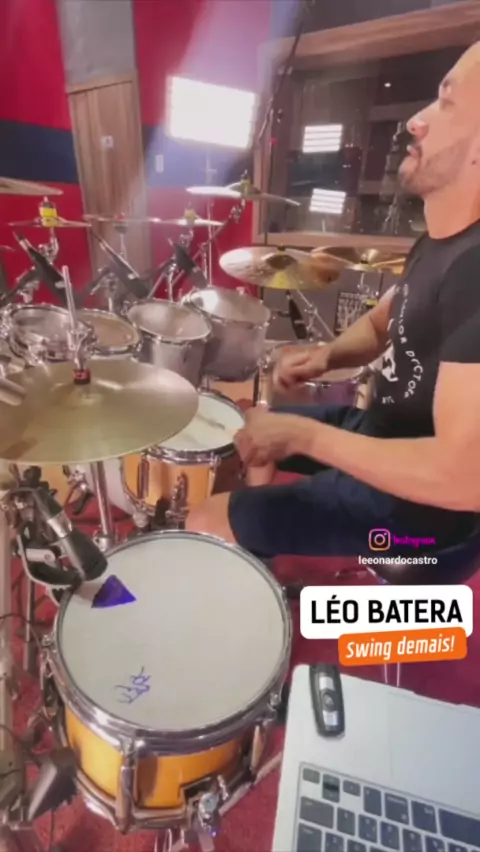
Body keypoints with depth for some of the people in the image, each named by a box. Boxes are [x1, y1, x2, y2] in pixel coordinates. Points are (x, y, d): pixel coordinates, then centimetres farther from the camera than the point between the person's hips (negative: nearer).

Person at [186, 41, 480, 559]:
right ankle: (261, 538, 42)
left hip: (416, 500, -8)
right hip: (381, 431, 9)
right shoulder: (438, 244, 1)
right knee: (257, 429, 22)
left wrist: (302, 435, -28)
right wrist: (328, 355, -8)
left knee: (206, 526, -6)